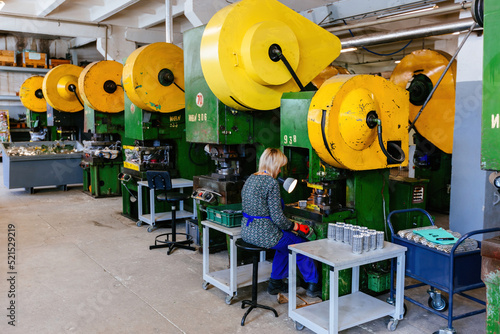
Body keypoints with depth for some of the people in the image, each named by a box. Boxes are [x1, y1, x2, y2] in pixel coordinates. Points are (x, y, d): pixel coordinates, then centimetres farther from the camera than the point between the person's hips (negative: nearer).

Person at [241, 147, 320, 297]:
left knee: (285, 243, 29)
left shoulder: (251, 178, 8)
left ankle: (275, 282, 33)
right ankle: (312, 285, 25)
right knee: (301, 244, 12)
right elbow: (277, 217, -20)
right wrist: (296, 227, -1)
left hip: (247, 231, 9)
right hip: (263, 233, -9)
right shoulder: (271, 182, -18)